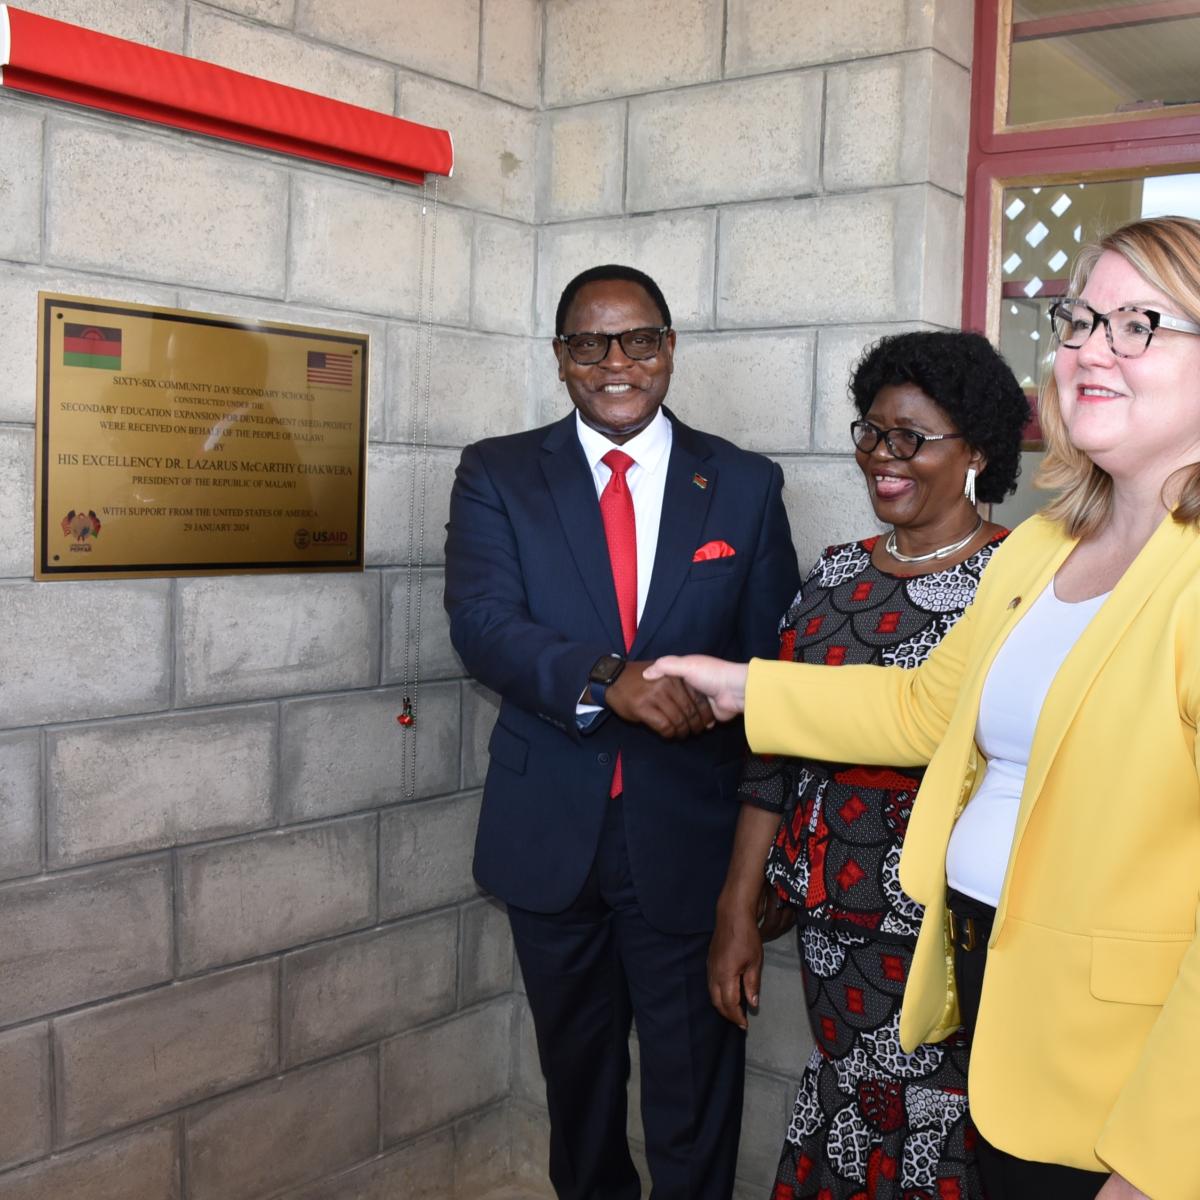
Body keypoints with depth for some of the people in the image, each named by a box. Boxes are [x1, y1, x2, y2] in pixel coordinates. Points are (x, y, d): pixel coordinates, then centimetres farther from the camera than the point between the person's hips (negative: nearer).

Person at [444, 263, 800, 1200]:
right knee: (576, 1070, 22)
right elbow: (481, 622, -14)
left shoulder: (746, 484, 1)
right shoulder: (497, 475, 0)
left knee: (695, 1089, 10)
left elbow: (776, 654, 2)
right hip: (552, 833, 1)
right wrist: (604, 679, -31)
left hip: (690, 834, -1)